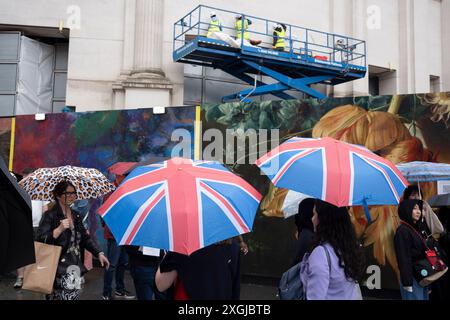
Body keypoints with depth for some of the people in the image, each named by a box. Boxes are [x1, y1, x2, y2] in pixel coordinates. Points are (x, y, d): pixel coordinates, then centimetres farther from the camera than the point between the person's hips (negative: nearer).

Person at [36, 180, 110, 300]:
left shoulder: (76, 216, 13)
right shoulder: (50, 215, -7)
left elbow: (85, 238, 17)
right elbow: (41, 240, -16)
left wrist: (99, 253, 9)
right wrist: (60, 229, -25)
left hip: (75, 268, 6)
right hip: (57, 270, -6)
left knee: (74, 295, 7)